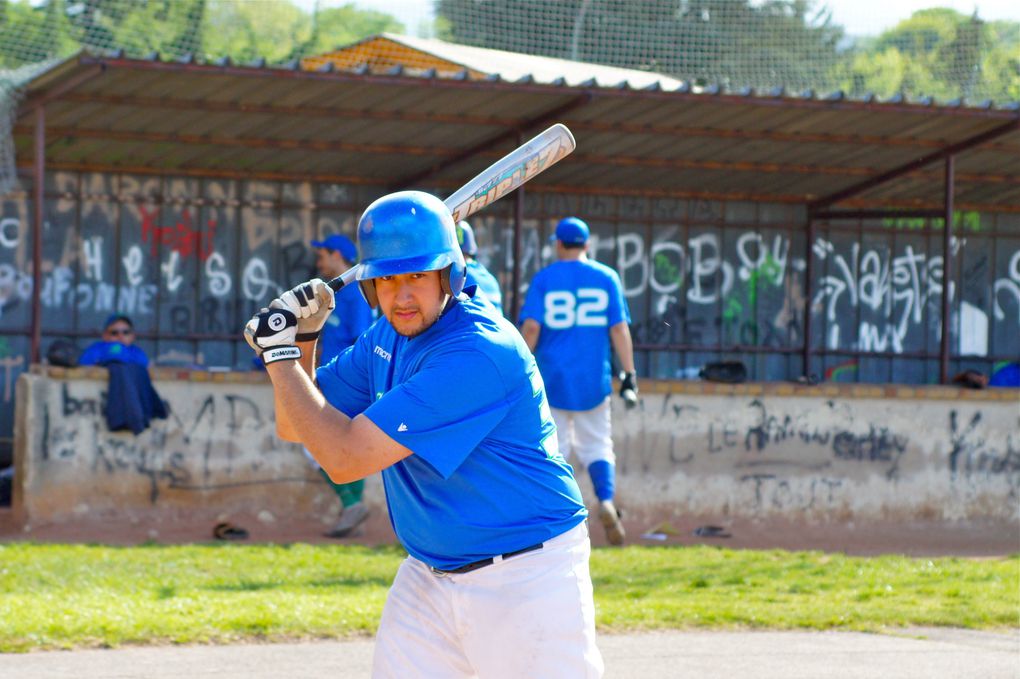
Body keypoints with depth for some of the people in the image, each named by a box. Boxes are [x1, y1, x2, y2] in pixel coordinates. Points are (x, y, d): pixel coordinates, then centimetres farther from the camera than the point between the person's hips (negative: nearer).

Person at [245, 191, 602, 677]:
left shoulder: (480, 352, -24)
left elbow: (345, 458, -24)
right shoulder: (387, 336, 4)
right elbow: (296, 427, 13)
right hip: (428, 579, 8)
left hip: (527, 580, -8)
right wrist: (299, 339, -4)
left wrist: (280, 351, -14)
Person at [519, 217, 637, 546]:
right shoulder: (606, 277, 4)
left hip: (552, 379, -1)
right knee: (597, 445, 8)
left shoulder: (544, 278, 0)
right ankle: (606, 501, -17)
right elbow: (619, 328, -1)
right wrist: (629, 374, -1)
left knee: (554, 448, 6)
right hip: (594, 379, 1)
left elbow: (531, 326, -9)